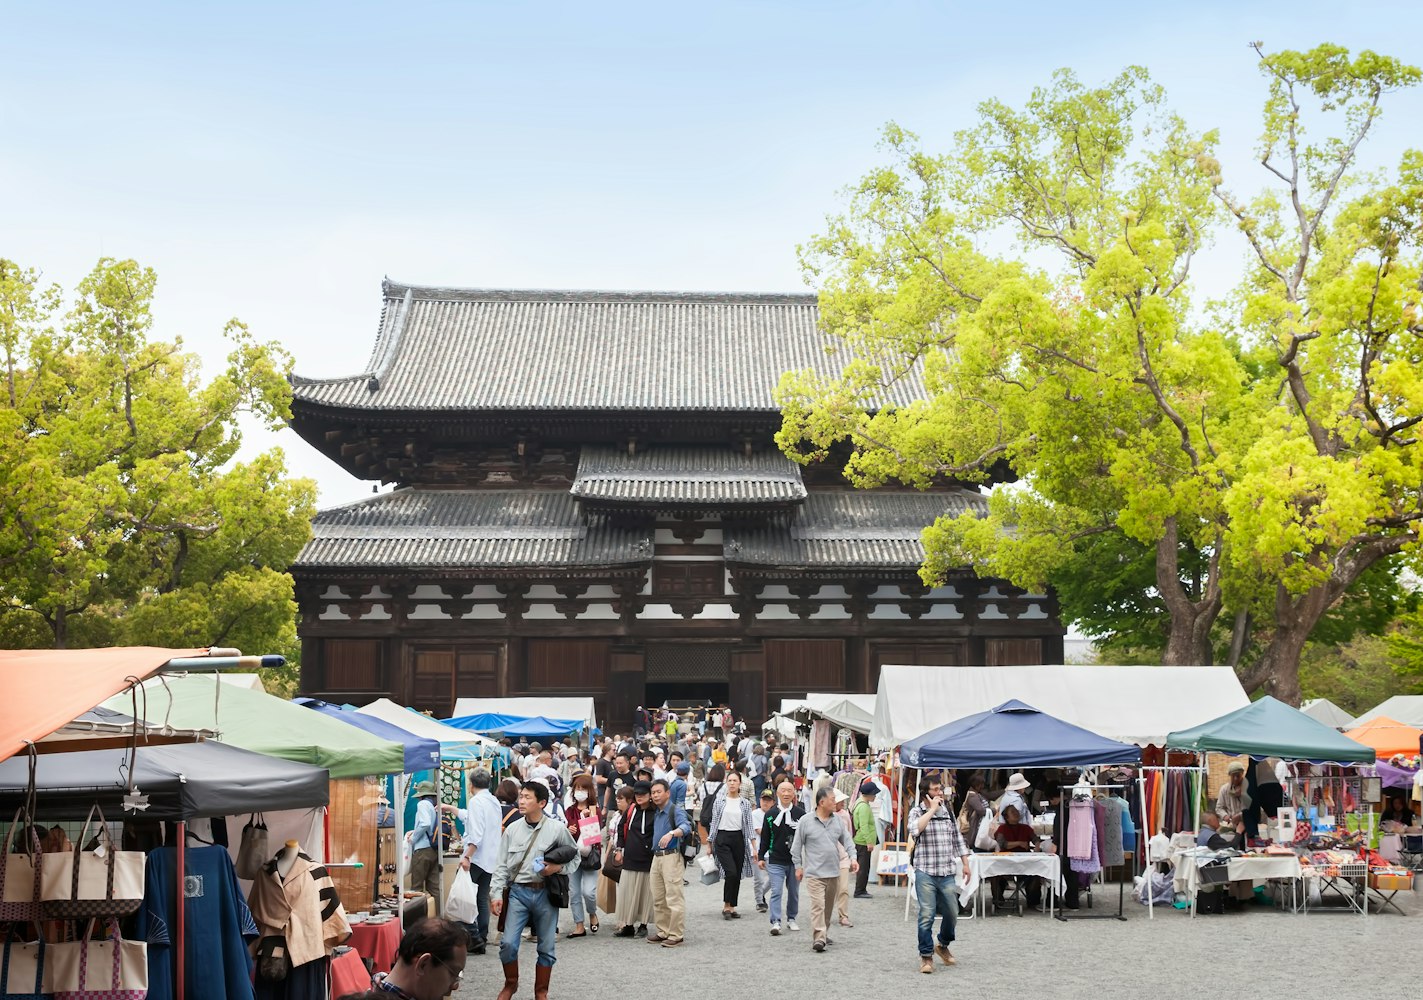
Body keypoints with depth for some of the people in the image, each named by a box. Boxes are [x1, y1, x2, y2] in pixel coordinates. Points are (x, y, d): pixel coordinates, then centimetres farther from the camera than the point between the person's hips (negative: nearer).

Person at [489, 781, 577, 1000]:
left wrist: (559, 867, -11)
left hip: (546, 893, -1)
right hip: (519, 892, 1)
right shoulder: (512, 829, 1)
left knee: (546, 947, 7)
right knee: (508, 943, -7)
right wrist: (497, 894, -2)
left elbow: (575, 854, 7)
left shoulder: (557, 829, -4)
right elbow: (502, 865, 4)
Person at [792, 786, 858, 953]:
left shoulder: (838, 821, 9)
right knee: (818, 905, -15)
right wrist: (798, 866, 1)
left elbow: (847, 841, 14)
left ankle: (824, 934, 29)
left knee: (828, 906, 14)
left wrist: (852, 857, -1)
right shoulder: (806, 821, -4)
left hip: (833, 873, 5)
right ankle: (818, 938, -19)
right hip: (814, 873, -5)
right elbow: (797, 846, 1)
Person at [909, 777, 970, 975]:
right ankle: (926, 956, 3)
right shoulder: (917, 812, -1)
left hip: (946, 873, 5)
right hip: (925, 872, -4)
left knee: (952, 913, 9)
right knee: (927, 915, -7)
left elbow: (957, 839, 19)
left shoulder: (948, 812, 13)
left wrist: (965, 863, 13)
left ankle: (943, 946, 32)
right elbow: (915, 829, -23)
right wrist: (932, 809, -16)